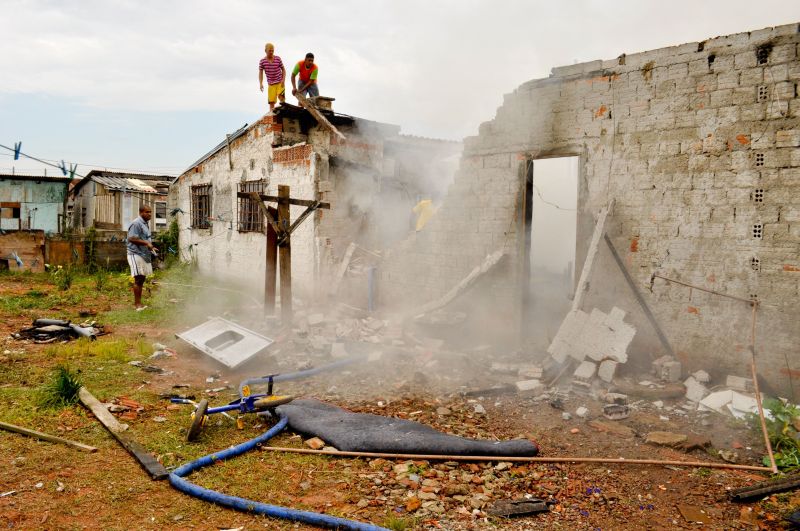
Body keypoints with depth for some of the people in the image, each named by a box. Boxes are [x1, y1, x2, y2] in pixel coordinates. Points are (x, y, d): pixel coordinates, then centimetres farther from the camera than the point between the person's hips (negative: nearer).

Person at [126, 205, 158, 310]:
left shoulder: (145, 224, 18)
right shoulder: (136, 223, -13)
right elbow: (132, 238, -22)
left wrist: (151, 247, 17)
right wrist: (146, 243, -23)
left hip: (144, 254, 10)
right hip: (136, 254, -10)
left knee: (141, 279, 12)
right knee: (138, 279, -8)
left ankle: (137, 302, 19)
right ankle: (138, 304, -5)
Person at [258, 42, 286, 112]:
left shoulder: (278, 59, -4)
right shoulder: (262, 61, -4)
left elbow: (283, 70, 4)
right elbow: (260, 73, -1)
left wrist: (283, 80, -10)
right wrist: (261, 84, -14)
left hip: (280, 82, -1)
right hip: (271, 84, 1)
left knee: (281, 96, -25)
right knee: (271, 101, -3)